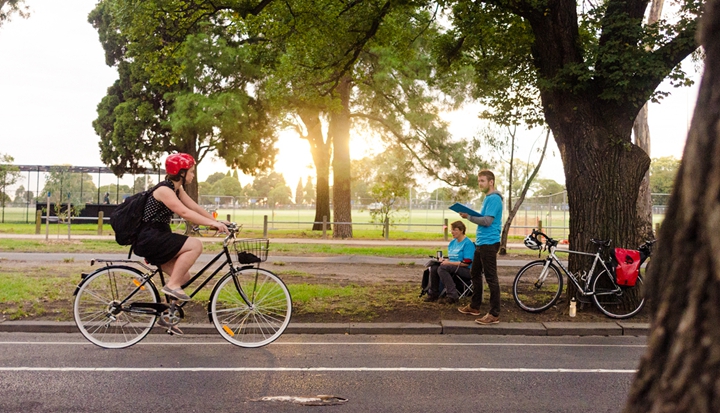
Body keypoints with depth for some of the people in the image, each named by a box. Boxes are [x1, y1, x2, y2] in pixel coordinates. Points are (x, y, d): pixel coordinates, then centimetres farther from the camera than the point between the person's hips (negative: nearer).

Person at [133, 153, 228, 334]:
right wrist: (212, 223, -31)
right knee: (195, 245, -22)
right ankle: (172, 285, -15)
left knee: (184, 276, 9)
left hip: (157, 239, 10)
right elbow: (185, 213, -28)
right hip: (149, 238, -10)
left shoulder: (177, 189, 12)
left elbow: (196, 208, 9)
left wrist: (218, 221, 0)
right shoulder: (164, 190, -18)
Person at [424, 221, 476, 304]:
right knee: (434, 267, -17)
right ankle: (433, 293, -5)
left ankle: (452, 296, -31)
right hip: (452, 266, 8)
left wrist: (449, 262, -17)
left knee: (442, 268, -31)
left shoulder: (468, 243, -10)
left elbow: (466, 263, -17)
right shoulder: (452, 242, 16)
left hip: (466, 270, -8)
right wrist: (444, 260, -1)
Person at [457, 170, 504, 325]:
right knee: (475, 274, 18)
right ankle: (474, 306, 30)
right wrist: (470, 214, 10)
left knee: (491, 278, -7)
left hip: (489, 243, -11)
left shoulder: (494, 199, -15)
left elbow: (487, 221, -22)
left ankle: (494, 314, -4)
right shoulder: (488, 198, 17)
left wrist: (469, 216, -17)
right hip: (481, 242, 11)